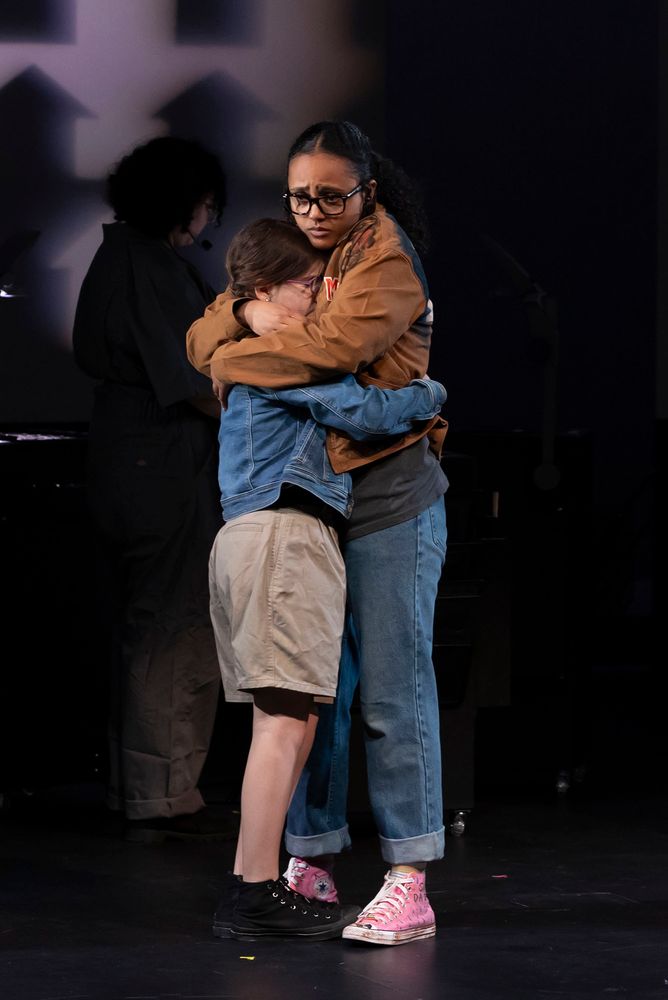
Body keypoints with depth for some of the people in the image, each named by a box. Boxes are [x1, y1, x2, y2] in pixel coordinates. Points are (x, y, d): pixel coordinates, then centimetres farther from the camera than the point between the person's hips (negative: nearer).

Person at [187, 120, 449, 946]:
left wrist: (231, 365, -10)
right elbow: (202, 340, 14)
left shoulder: (386, 261, -8)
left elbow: (332, 344, -24)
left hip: (390, 503, -7)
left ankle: (408, 885, -7)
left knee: (393, 692, -7)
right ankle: (310, 868, 14)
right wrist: (246, 312, -9)